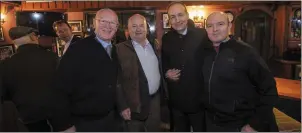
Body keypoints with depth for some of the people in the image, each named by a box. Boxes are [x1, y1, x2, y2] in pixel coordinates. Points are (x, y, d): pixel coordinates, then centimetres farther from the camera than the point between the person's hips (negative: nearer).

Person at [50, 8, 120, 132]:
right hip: (84, 123, -6)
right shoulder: (77, 49, -16)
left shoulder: (116, 51, 4)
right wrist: (65, 125, -16)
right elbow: (60, 90, -18)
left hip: (110, 119, 6)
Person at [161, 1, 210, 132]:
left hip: (200, 99, -2)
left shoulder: (202, 35, -8)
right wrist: (166, 72, -9)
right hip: (176, 100, 3)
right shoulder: (166, 38, 3)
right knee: (179, 129, 21)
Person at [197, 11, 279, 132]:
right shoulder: (203, 53, 0)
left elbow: (269, 90, -14)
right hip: (212, 123, 4)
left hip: (241, 125, -4)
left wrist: (255, 124, -14)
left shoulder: (245, 51, -15)